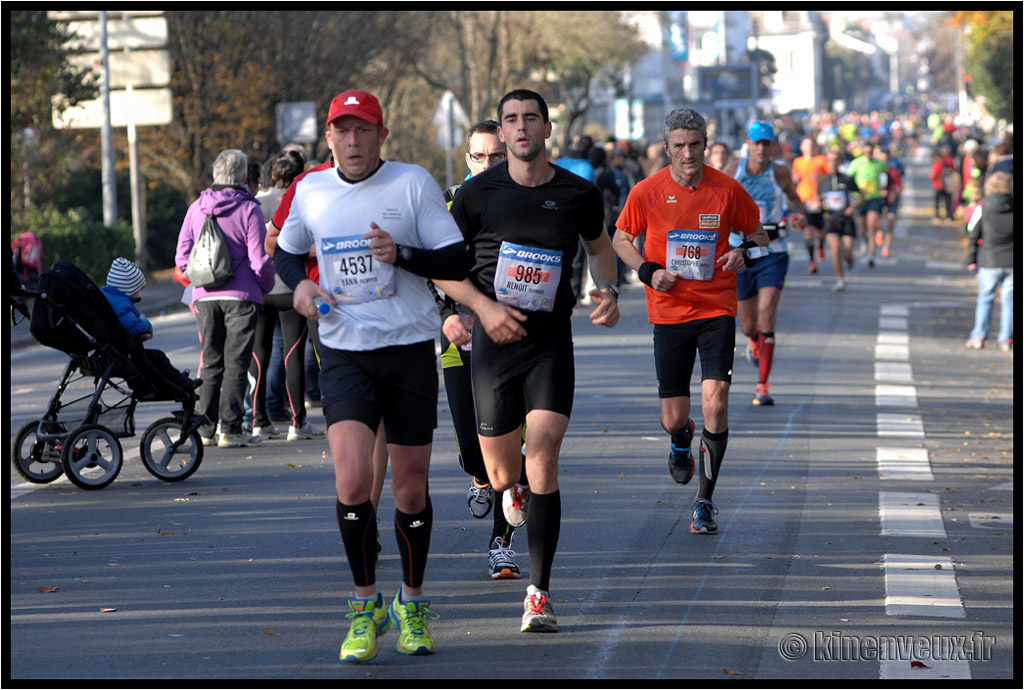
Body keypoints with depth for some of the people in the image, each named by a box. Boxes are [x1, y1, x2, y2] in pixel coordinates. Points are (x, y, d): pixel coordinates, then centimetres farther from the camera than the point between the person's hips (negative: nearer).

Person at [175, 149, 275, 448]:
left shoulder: (196, 208, 6)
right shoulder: (248, 209, -8)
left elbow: (183, 257, 7)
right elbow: (259, 260, -11)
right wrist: (267, 286, 7)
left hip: (205, 297, 4)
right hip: (241, 296, -4)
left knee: (211, 362, 12)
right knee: (236, 363, -2)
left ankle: (204, 428, 9)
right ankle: (230, 430, -5)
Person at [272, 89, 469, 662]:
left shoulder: (414, 183, -3)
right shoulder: (310, 191, 5)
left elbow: (458, 263, -4)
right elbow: (287, 250, 23)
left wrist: (401, 254, -20)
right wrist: (300, 284, 2)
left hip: (411, 350, -1)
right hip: (344, 353, 1)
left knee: (411, 486, 6)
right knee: (353, 479, -16)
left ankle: (412, 603, 28)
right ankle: (366, 605, 0)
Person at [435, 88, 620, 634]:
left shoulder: (579, 195, 1)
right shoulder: (477, 194, -2)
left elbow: (599, 246, 21)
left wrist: (608, 291, 3)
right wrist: (484, 307, -11)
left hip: (551, 343, -1)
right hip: (494, 342, 1)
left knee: (542, 460, -16)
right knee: (500, 473, 7)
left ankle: (539, 594, -11)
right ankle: (511, 489, 48)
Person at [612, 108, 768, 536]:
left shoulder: (727, 190, -5)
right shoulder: (647, 192, -4)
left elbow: (758, 235, 9)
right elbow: (621, 238, 11)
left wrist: (745, 252, -14)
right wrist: (647, 271, -6)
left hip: (717, 311, -1)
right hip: (669, 312, 1)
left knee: (715, 400, -16)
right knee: (674, 417, 4)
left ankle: (705, 501, -3)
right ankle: (681, 444, 44)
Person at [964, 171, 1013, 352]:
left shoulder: (982, 209, -5)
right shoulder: (1013, 209, -3)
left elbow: (973, 237, -2)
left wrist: (971, 260, 8)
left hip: (990, 262, -1)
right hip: (1011, 262, 1)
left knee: (985, 299, 8)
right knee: (1009, 299, 7)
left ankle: (978, 337, 7)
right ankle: (1006, 339, 8)